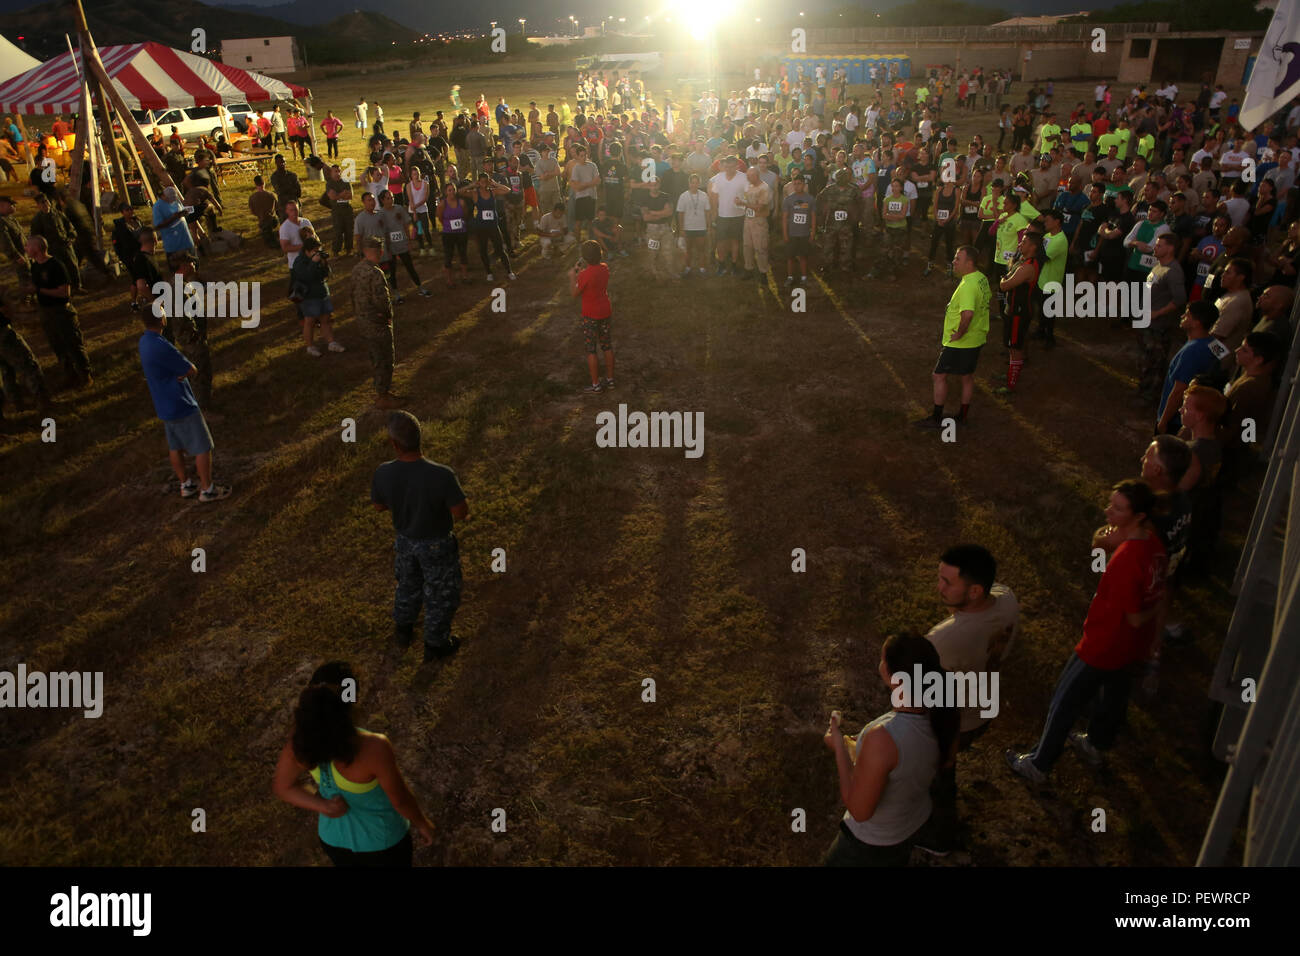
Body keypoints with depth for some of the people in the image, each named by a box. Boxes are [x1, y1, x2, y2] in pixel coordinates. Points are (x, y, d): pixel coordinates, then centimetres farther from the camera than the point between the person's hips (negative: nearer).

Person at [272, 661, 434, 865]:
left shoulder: (301, 739, -25)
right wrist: (422, 823, -3)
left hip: (335, 839, 4)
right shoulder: (374, 749, -39)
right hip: (382, 841, -4)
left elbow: (282, 786, -6)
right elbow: (401, 800, -22)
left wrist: (323, 806, -17)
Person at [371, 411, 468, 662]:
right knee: (440, 594, 22)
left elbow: (379, 505, -6)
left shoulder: (382, 474, -25)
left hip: (405, 540, 4)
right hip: (437, 546, -4)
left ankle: (402, 631, 56)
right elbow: (461, 513, -25)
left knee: (409, 584, 32)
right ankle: (436, 645, 43)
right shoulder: (442, 476, -37)